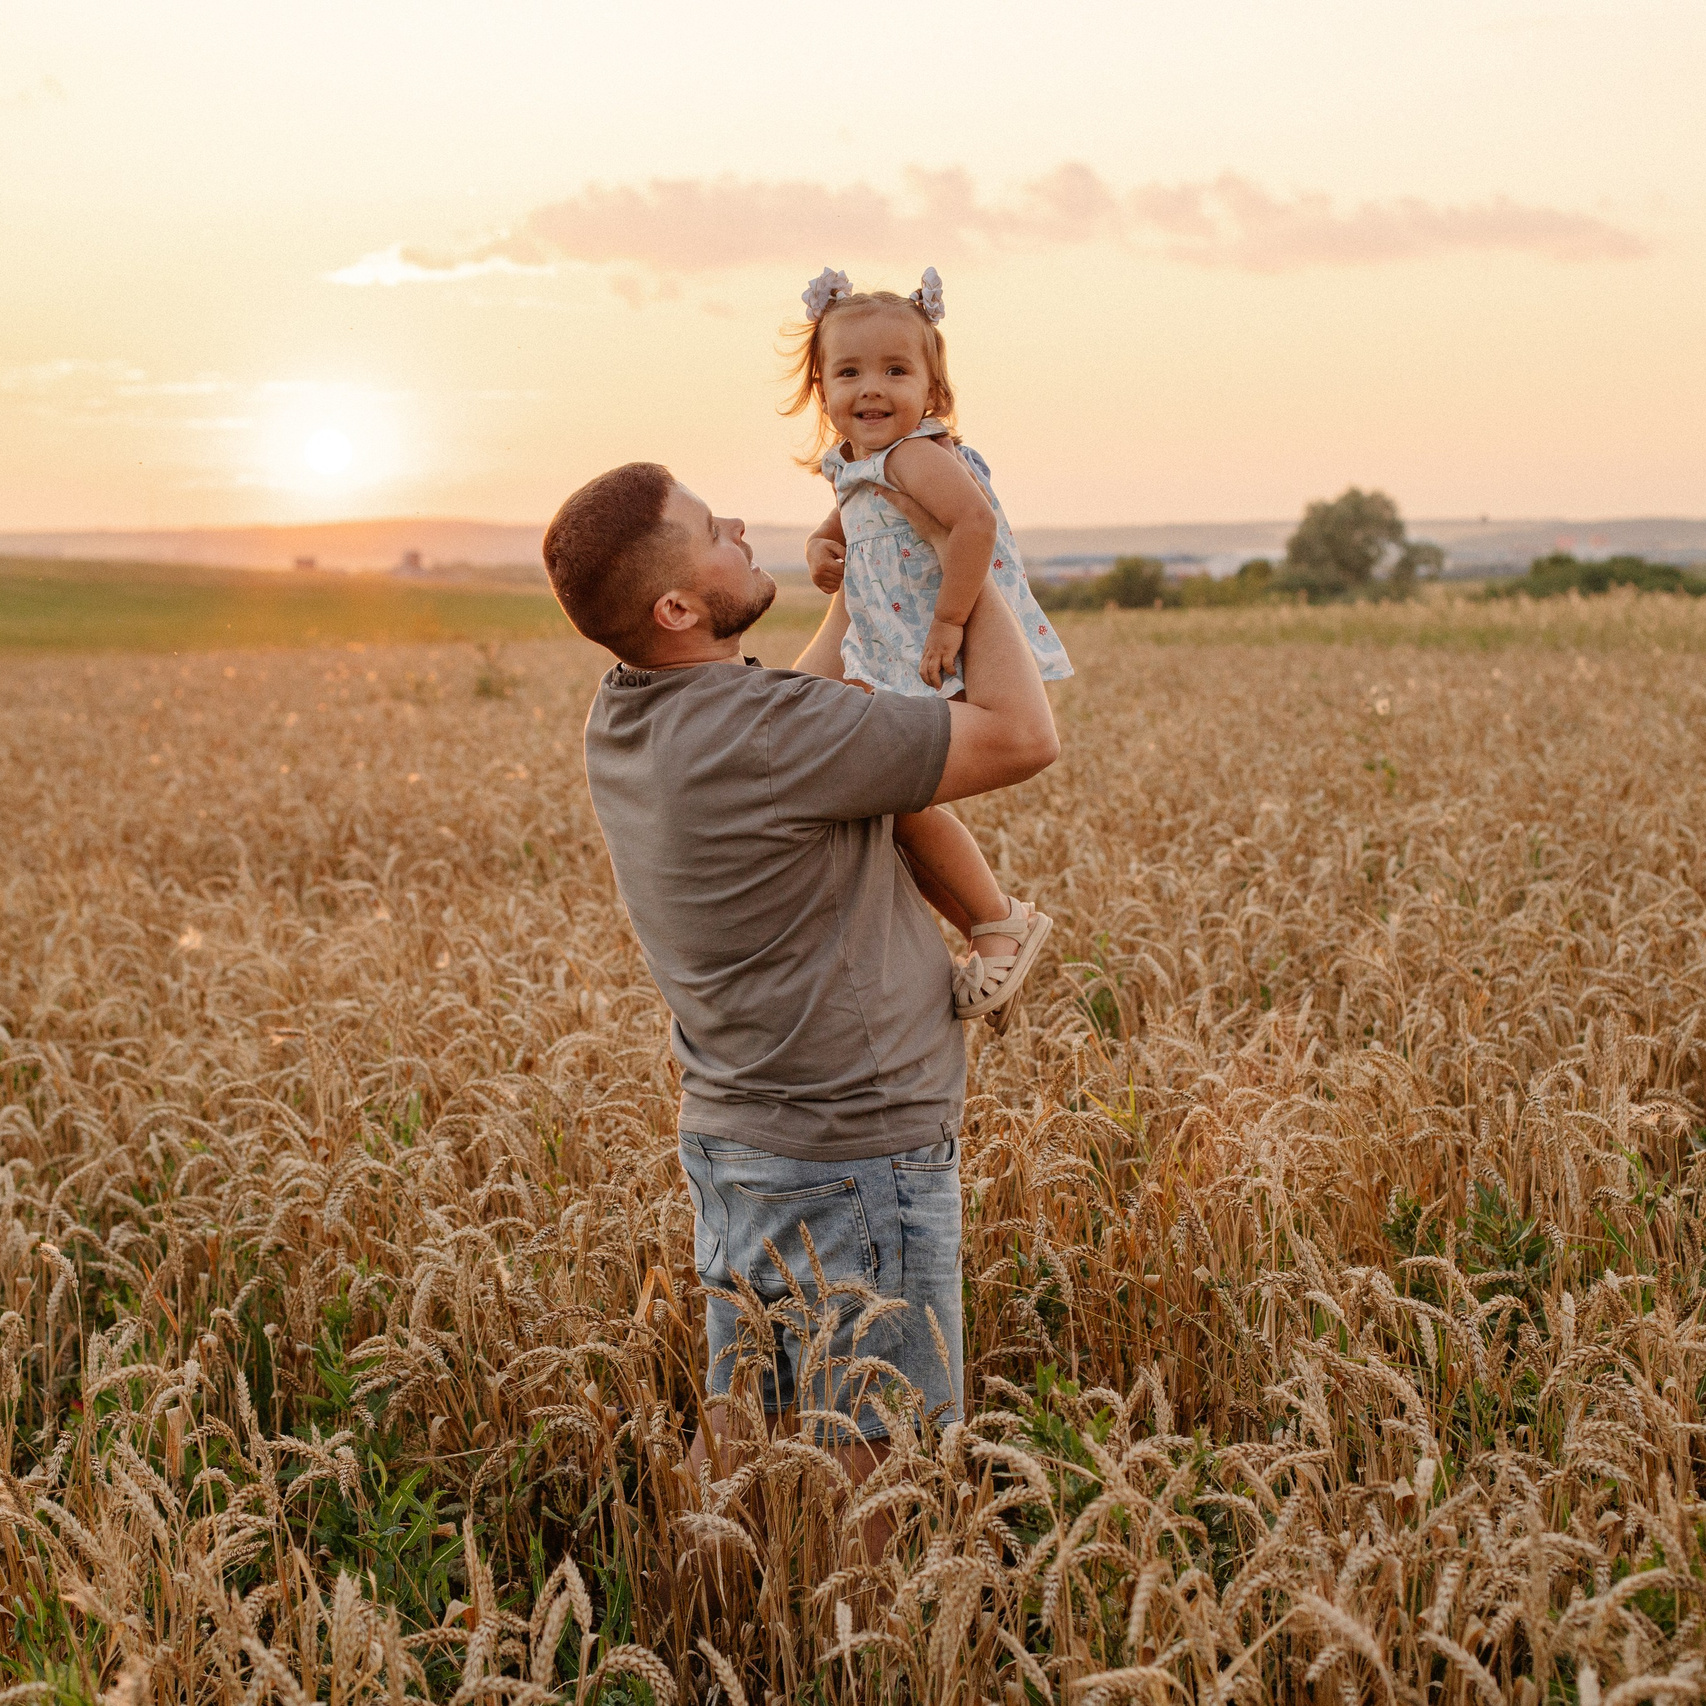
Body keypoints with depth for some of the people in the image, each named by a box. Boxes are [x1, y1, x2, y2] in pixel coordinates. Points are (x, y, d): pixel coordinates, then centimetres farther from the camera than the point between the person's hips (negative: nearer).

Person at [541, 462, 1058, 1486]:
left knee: (742, 1427, 17)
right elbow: (1024, 738, -21)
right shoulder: (759, 731, -25)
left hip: (730, 1134, 9)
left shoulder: (621, 721, 2)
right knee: (880, 1459, 3)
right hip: (857, 1157, -9)